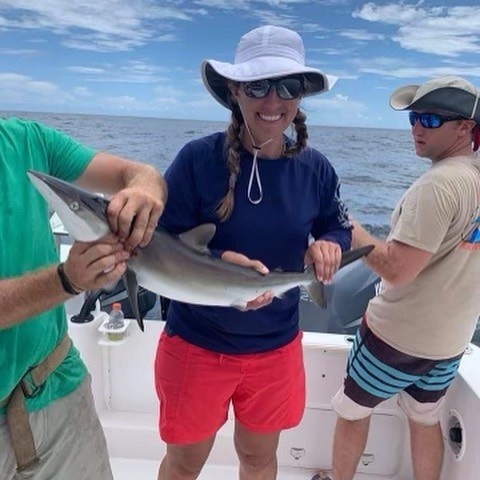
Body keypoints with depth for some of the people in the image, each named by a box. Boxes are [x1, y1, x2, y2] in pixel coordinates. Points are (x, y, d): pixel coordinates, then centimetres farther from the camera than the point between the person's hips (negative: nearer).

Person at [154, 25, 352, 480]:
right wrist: (218, 262, -31)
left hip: (277, 346, 3)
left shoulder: (315, 168, -6)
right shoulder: (198, 159, -17)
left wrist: (328, 244, -15)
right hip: (197, 344, -2)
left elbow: (337, 226, 8)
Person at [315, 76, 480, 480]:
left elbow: (397, 269, -28)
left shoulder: (440, 182, -25)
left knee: (352, 410, 16)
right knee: (427, 420, 25)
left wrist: (349, 229, -16)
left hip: (397, 335, -7)